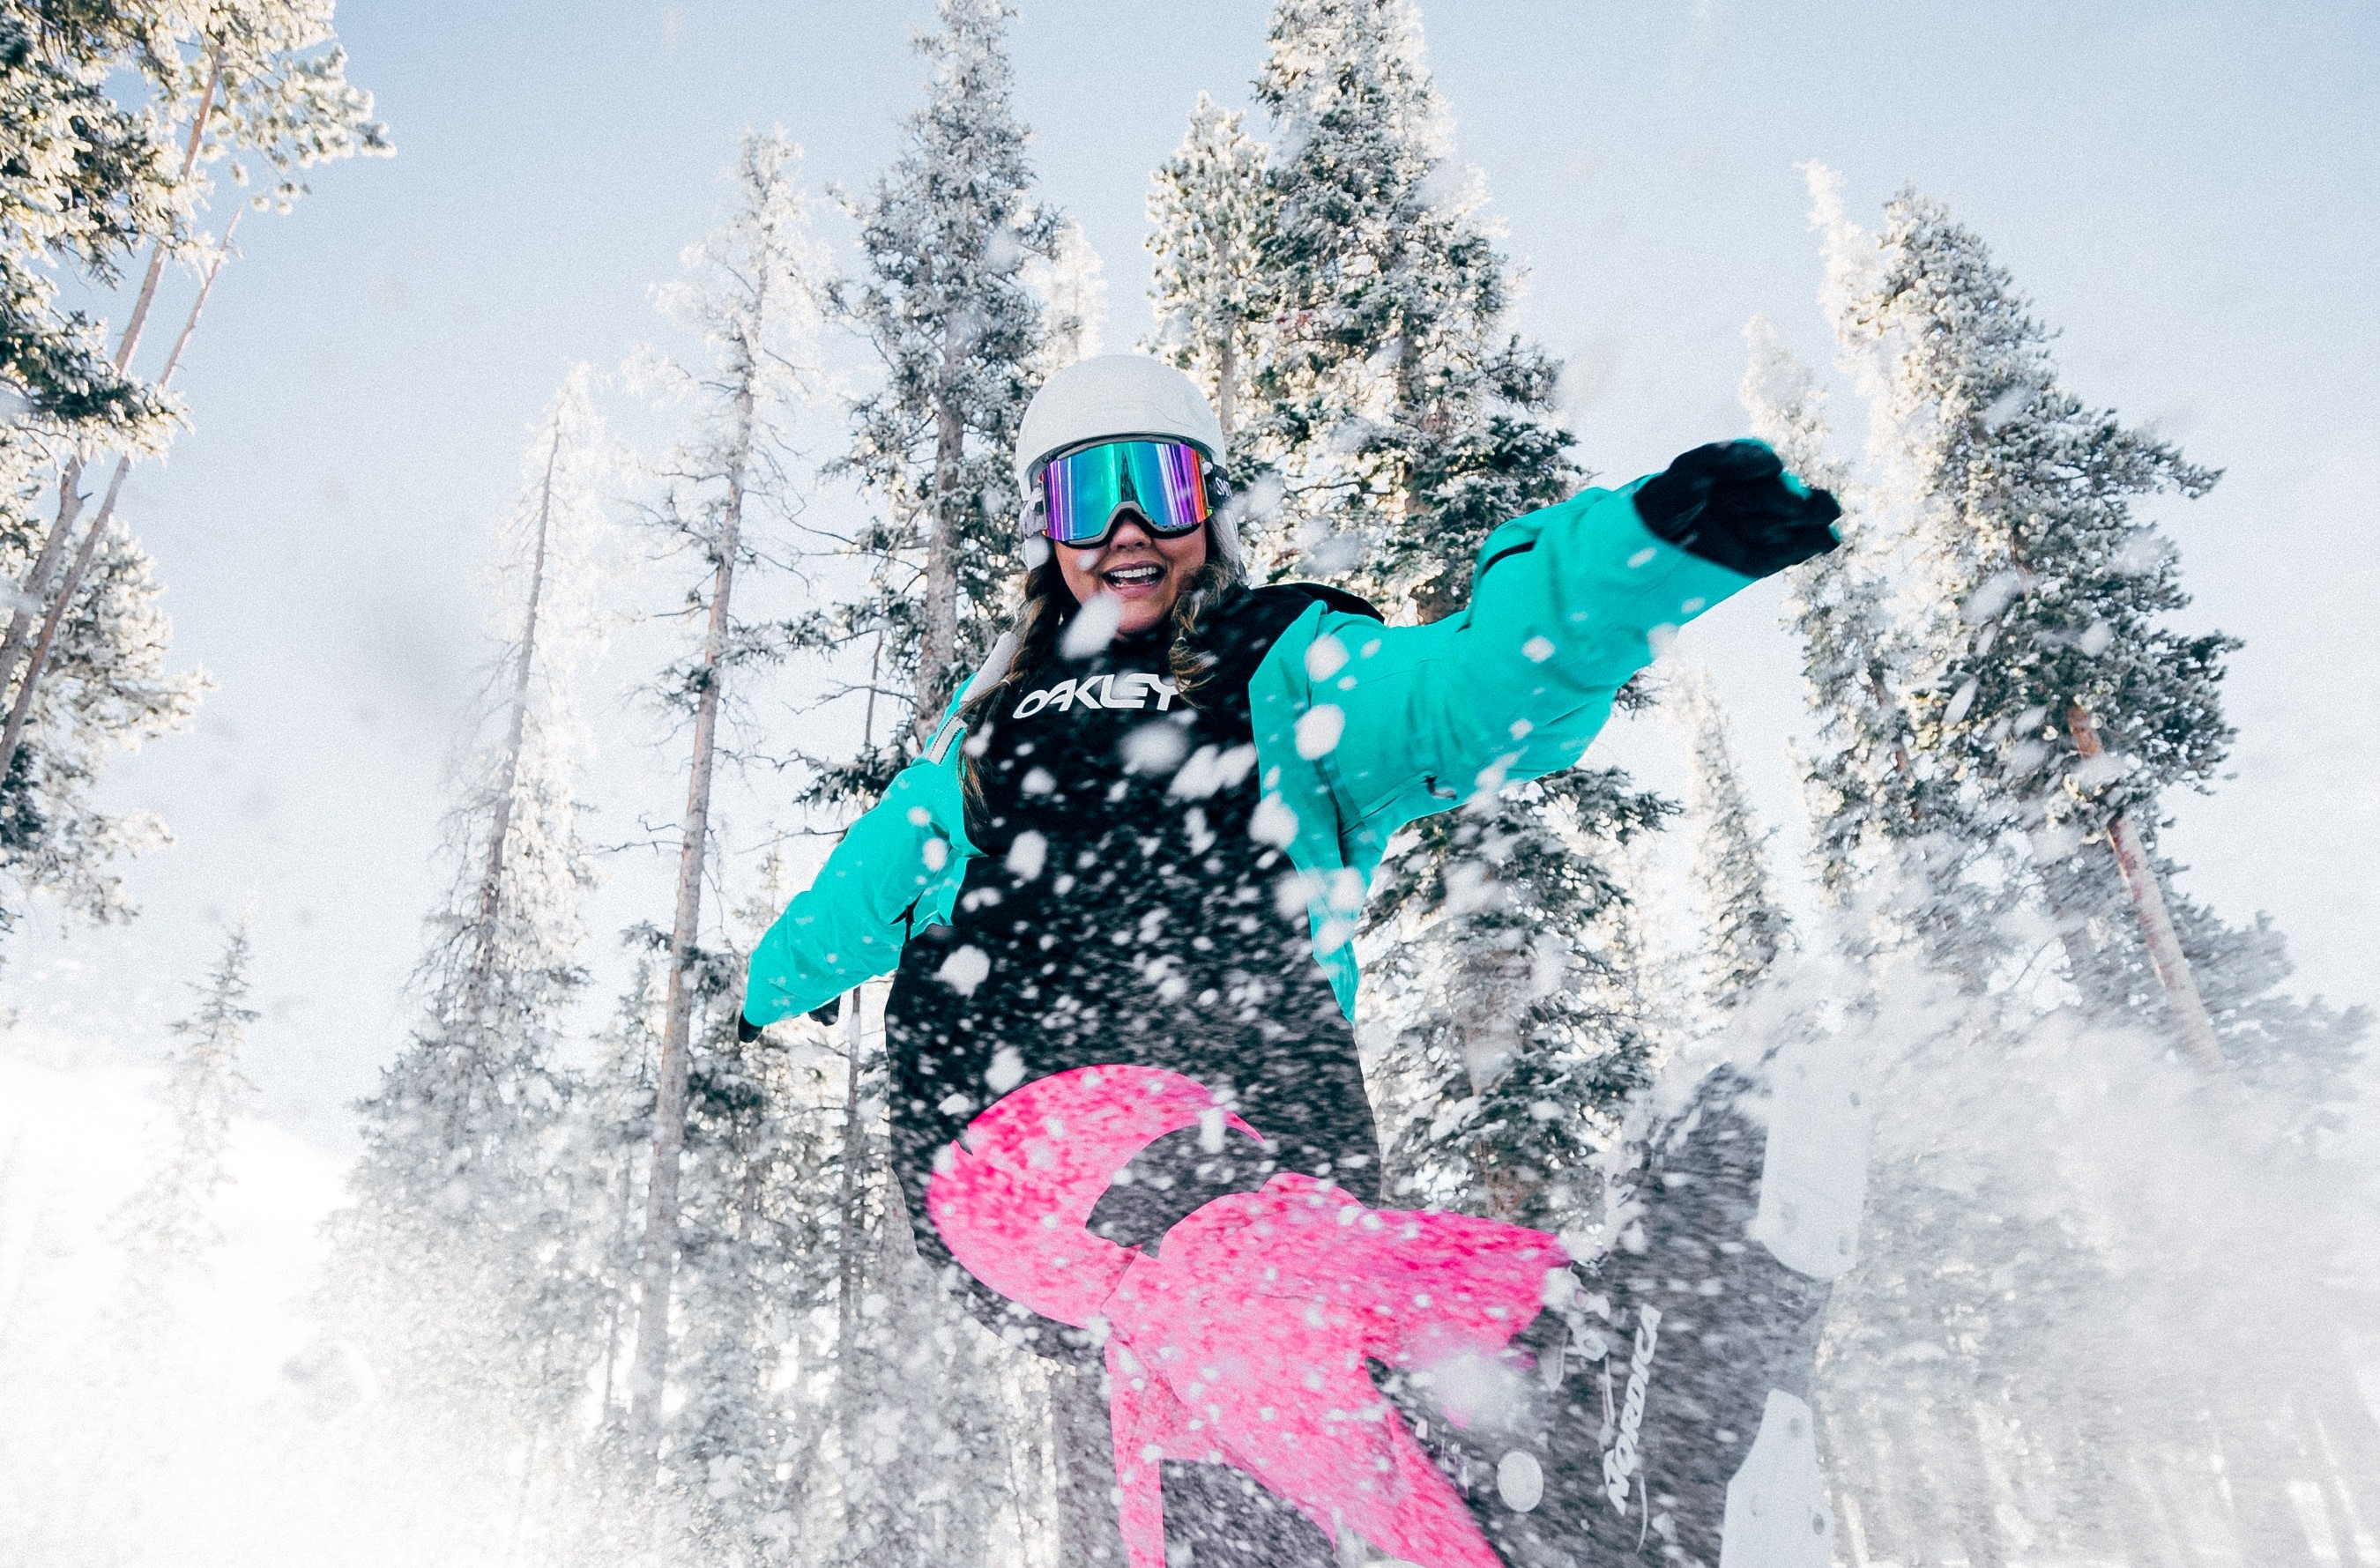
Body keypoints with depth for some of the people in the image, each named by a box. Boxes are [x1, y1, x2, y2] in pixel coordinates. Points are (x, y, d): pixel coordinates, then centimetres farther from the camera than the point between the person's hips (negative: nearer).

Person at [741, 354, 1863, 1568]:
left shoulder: (1288, 667, 16)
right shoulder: (995, 716, 28)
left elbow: (1489, 683, -5)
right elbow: (880, 869, 47)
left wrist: (1660, 541, -25)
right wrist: (780, 977, 65)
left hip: (1261, 1135, 3)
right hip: (1017, 1128, -2)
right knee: (1186, 1210, -37)